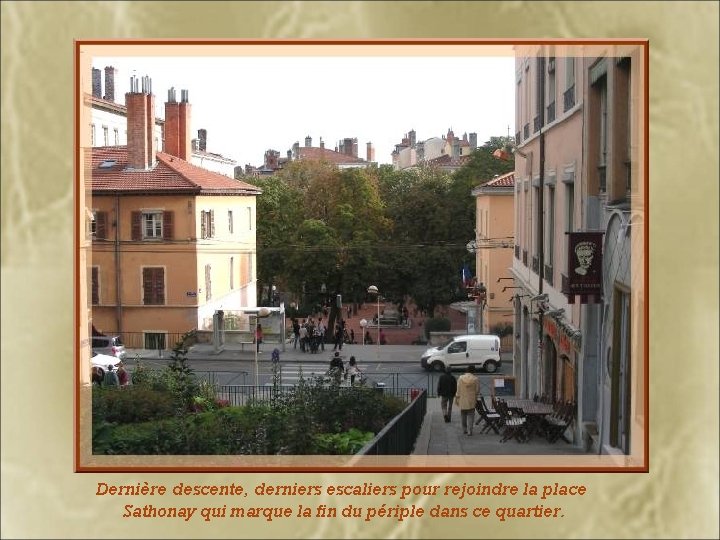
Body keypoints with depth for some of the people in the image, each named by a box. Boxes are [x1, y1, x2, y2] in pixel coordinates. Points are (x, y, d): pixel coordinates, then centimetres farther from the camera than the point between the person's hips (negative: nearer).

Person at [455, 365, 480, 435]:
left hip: (462, 400, 2)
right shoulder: (475, 379, -9)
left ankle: (464, 430, 22)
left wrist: (457, 398, 9)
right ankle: (469, 431, -3)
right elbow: (477, 390, -1)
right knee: (470, 415, 4)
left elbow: (458, 390, -1)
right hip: (471, 400, -2)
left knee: (463, 415, 15)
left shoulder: (461, 378, -4)